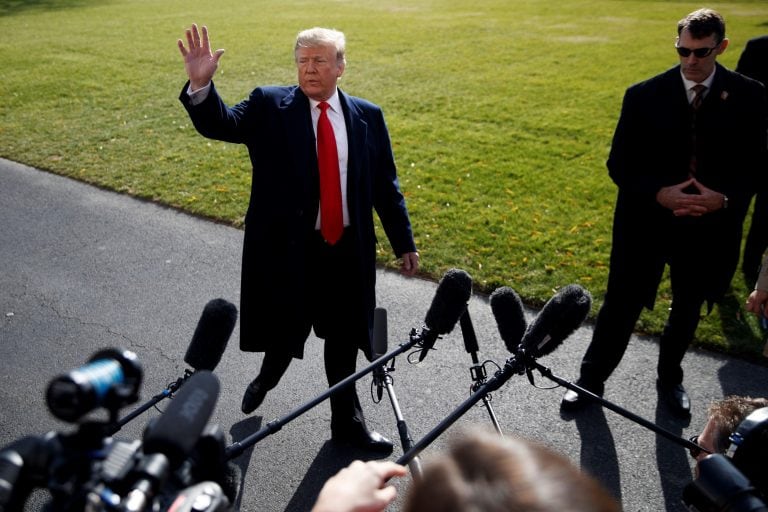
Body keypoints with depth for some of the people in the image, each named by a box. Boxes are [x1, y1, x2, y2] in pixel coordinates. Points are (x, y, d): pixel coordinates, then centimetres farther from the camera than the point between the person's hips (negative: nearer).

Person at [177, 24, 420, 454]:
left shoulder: (368, 116, 4)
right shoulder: (269, 106, -2)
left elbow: (386, 185, 7)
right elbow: (222, 125, -15)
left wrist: (404, 242, 8)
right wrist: (201, 84, -35)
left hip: (349, 248, 3)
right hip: (288, 245, -2)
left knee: (344, 337, 16)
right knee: (286, 333, 9)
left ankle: (348, 420, 37)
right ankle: (267, 377, 46)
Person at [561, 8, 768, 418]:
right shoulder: (644, 96, -8)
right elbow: (619, 164, -6)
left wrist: (724, 197, -19)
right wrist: (658, 193, -21)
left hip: (709, 227, 2)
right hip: (646, 223, -2)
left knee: (687, 312, 20)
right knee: (620, 308, 6)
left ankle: (669, 379, 44)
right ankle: (591, 380, 27)